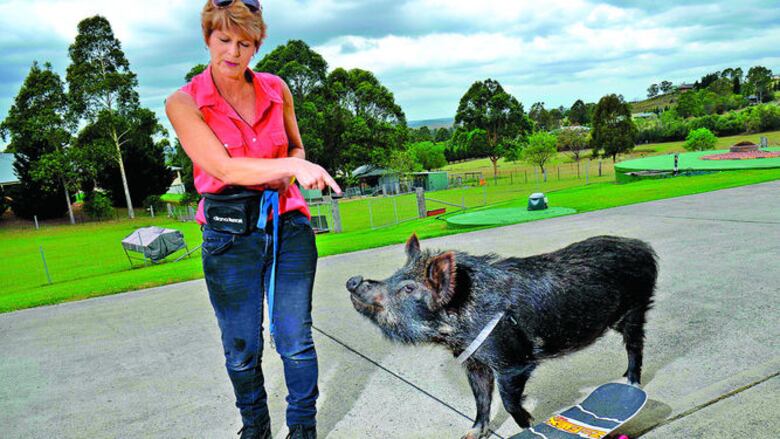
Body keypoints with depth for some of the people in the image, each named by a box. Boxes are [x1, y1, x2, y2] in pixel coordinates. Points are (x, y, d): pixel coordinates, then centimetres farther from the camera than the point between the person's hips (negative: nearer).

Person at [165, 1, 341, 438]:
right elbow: (224, 169, -17)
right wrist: (294, 167, -27)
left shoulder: (276, 90, 4)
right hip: (230, 236, -1)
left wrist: (290, 170, -2)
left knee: (296, 340, 2)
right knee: (242, 350, 10)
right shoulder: (184, 102, -5)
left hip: (288, 225, 2)